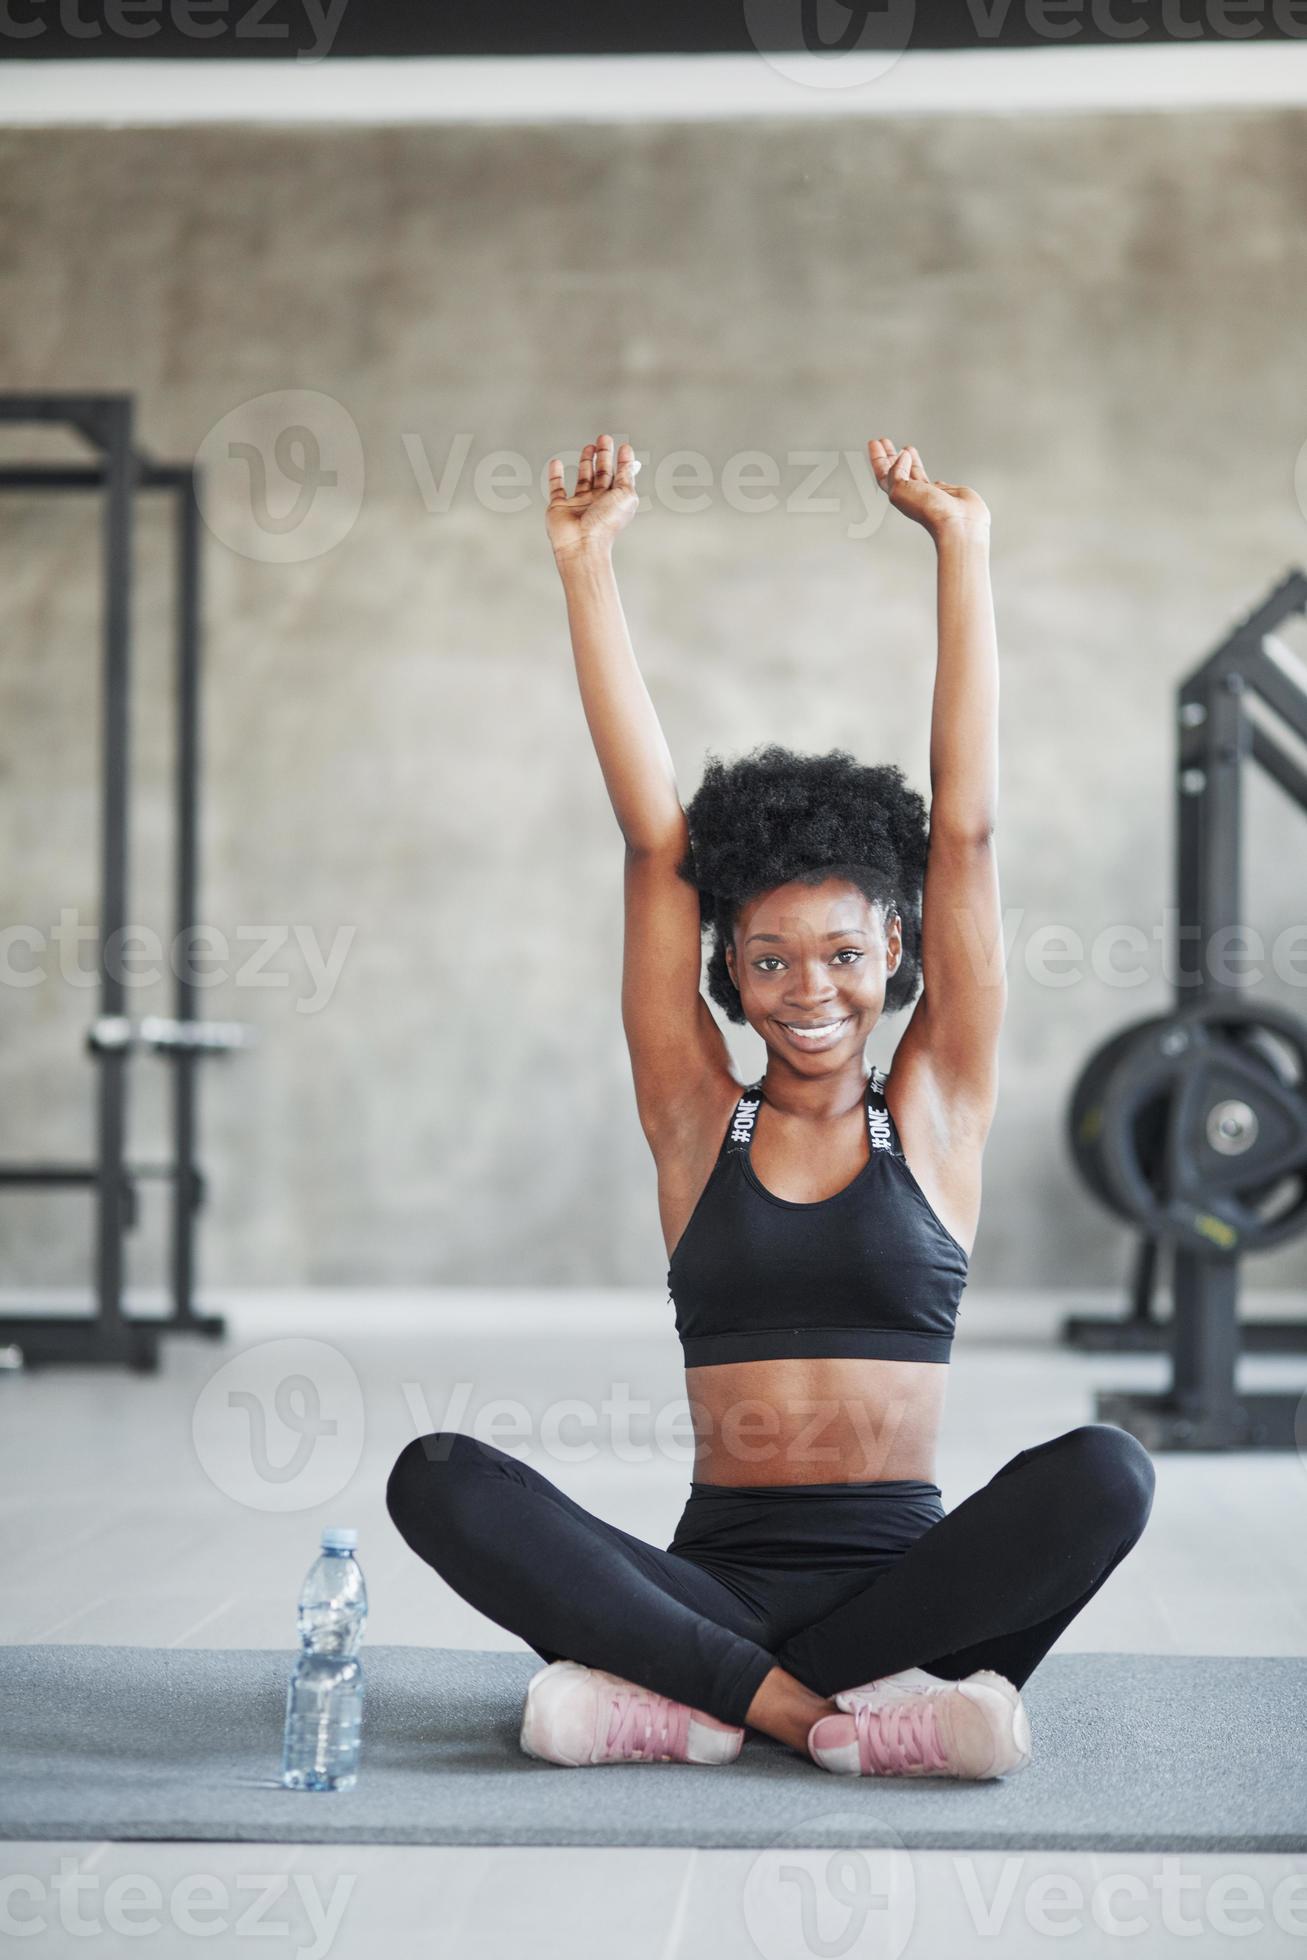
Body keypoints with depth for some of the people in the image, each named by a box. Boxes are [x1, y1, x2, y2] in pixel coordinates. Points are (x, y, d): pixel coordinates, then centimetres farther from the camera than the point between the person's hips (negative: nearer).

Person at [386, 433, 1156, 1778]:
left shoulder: (934, 1113, 7)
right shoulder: (697, 1119, 8)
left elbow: (966, 829, 3)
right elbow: (654, 839, 4)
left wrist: (963, 549, 1)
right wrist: (586, 566, 2)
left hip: (903, 1566, 0)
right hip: (718, 1572, 1)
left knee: (1103, 1473, -30)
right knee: (438, 1478, -24)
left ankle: (687, 1697, -26)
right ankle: (841, 1709, -29)